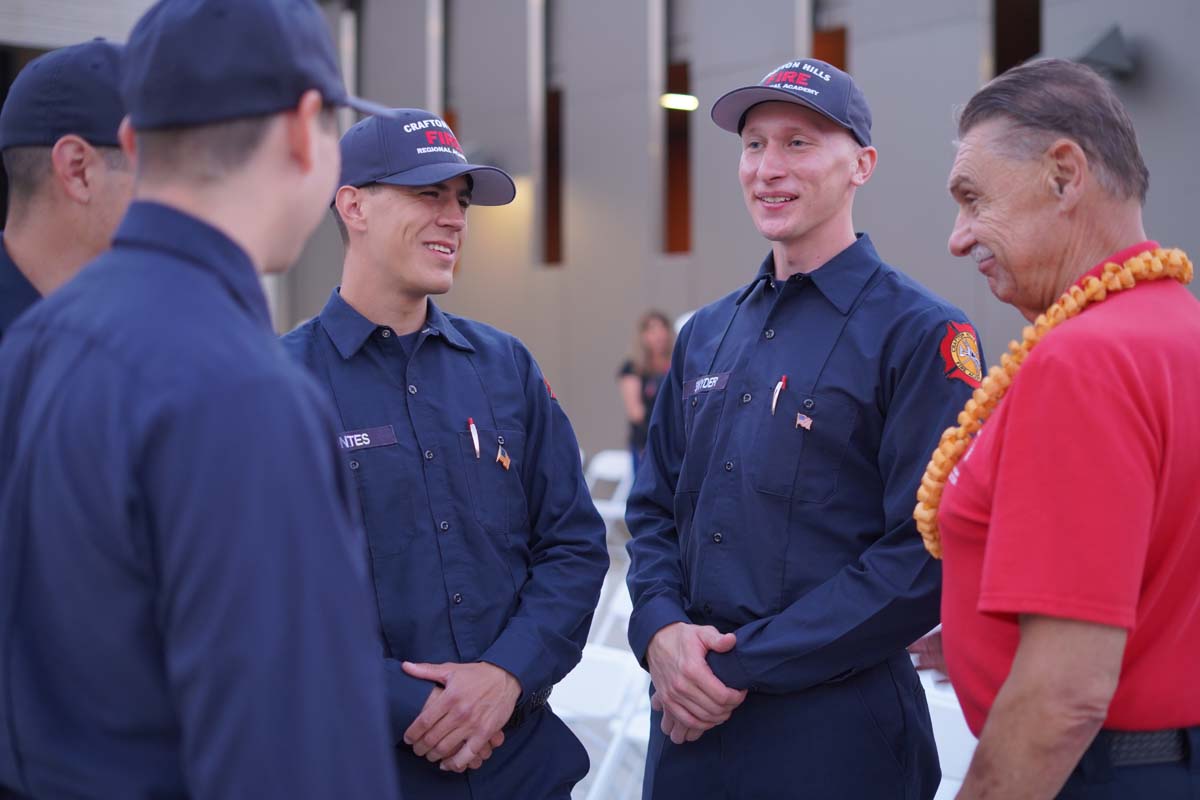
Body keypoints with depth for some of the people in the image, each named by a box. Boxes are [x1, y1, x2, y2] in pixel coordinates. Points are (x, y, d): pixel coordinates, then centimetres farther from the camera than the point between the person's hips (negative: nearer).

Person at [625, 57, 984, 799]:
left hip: (837, 731, -5)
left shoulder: (919, 333, -10)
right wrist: (661, 630, -6)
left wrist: (746, 666, -16)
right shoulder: (707, 335, 10)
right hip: (690, 720, 6)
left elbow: (927, 557, -17)